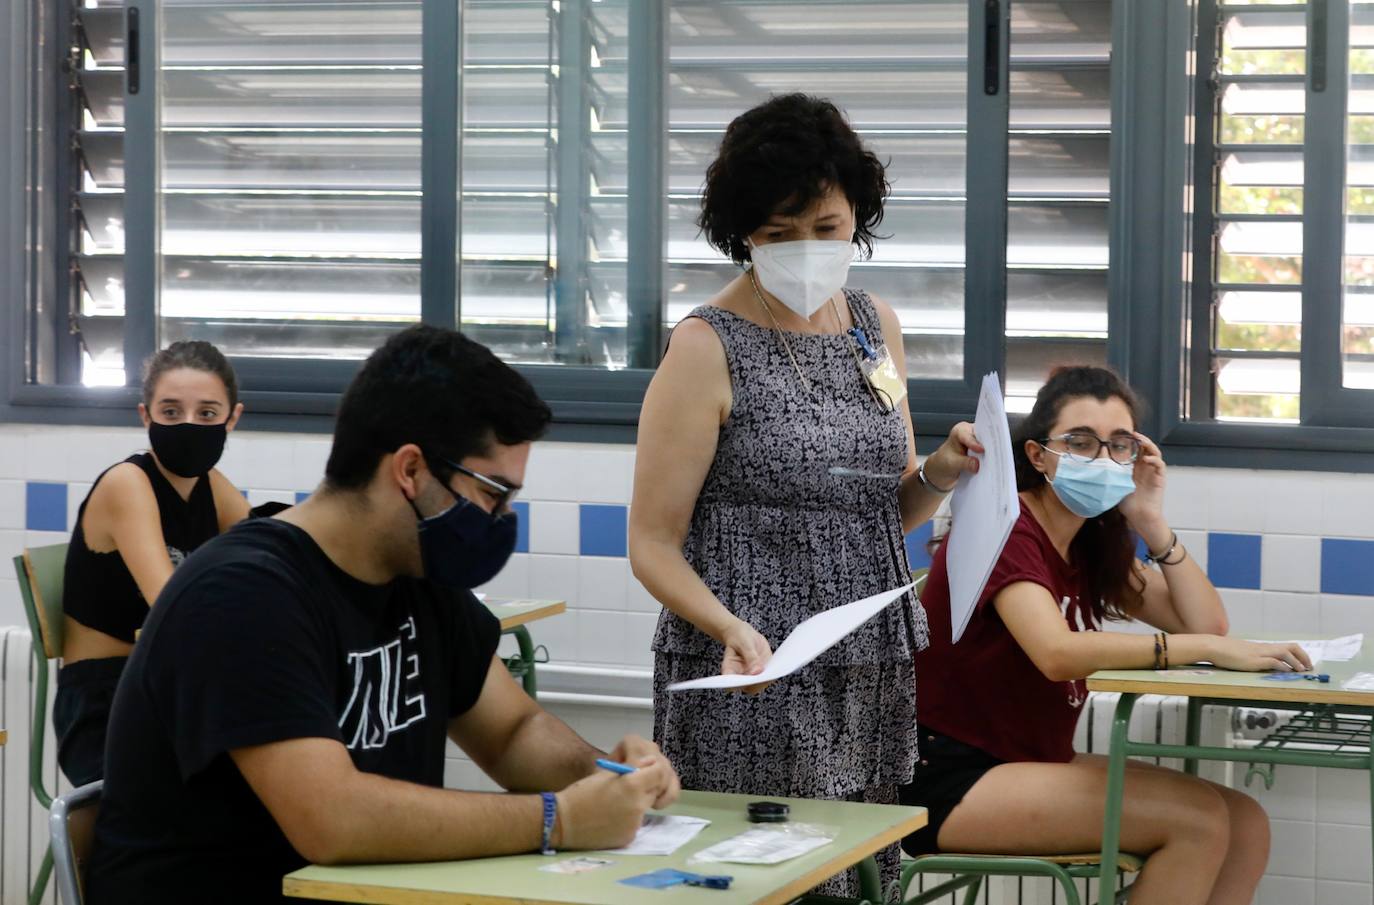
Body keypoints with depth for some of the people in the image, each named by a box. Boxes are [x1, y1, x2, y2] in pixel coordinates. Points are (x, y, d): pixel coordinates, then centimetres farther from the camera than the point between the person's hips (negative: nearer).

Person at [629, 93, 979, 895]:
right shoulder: (709, 348, -9)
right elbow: (654, 545, -9)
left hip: (869, 689, 6)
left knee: (863, 878, 9)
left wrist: (938, 476, -2)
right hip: (751, 684, -6)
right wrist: (731, 630, -25)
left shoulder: (877, 326, 10)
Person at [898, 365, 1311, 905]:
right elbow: (1058, 653, -32)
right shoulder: (1006, 530, -15)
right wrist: (1211, 648, -34)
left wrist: (1149, 521, -5)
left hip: (1036, 763, 9)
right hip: (952, 781, -9)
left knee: (1245, 824, -5)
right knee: (1198, 819, -19)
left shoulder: (1094, 543, 11)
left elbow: (1205, 622, 5)